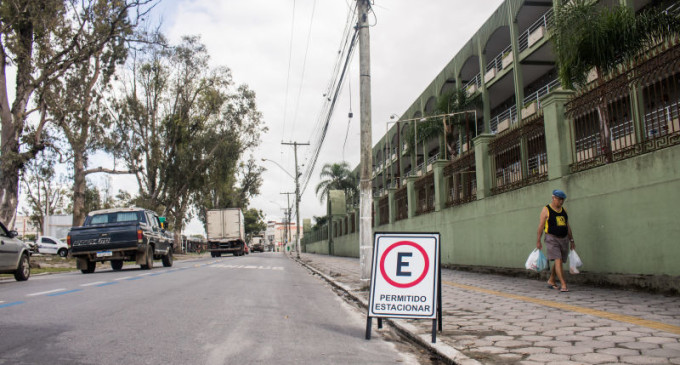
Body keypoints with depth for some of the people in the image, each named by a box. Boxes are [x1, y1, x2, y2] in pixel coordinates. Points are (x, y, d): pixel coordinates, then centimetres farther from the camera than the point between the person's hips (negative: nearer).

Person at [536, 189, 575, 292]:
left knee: (558, 262, 11)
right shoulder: (546, 210, -4)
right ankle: (563, 285, -16)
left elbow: (567, 226, 18)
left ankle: (551, 281, 29)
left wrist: (571, 240, 16)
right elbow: (541, 226, -6)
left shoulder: (564, 210, 13)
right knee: (558, 260, -15)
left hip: (564, 239, 6)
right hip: (552, 239, -6)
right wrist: (538, 241, -9)